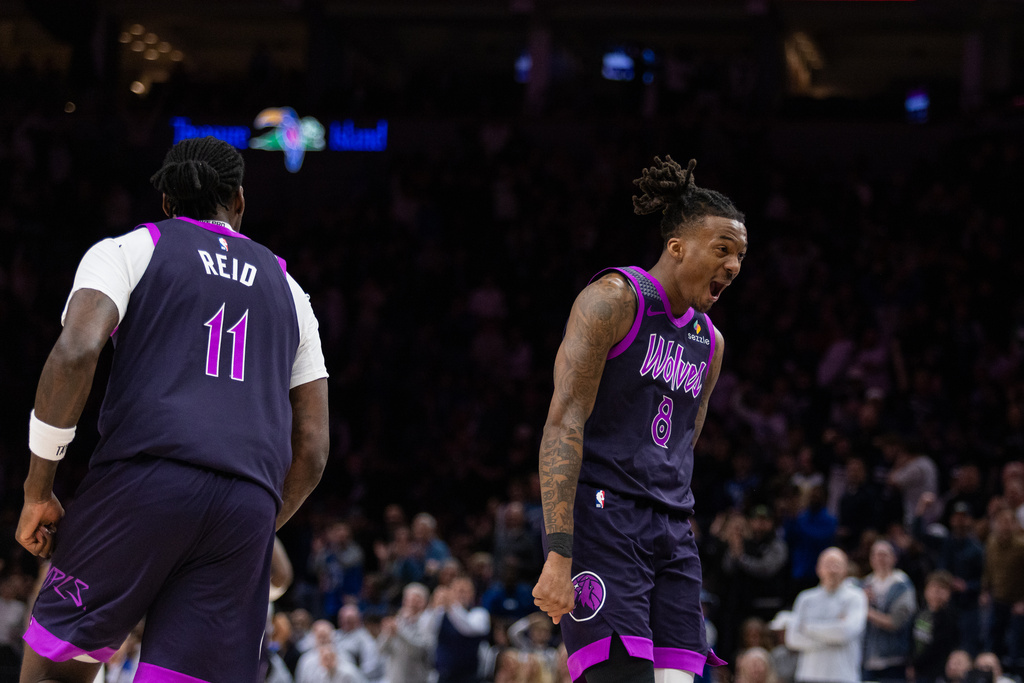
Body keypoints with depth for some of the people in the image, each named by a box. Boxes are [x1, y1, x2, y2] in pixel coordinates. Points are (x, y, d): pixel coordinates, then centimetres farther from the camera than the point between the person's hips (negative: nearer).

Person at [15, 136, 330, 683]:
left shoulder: (127, 250, 14)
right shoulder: (287, 288, 27)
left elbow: (75, 353, -6)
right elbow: (311, 452, 21)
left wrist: (38, 492, -1)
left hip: (142, 479, -3)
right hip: (246, 508, 3)